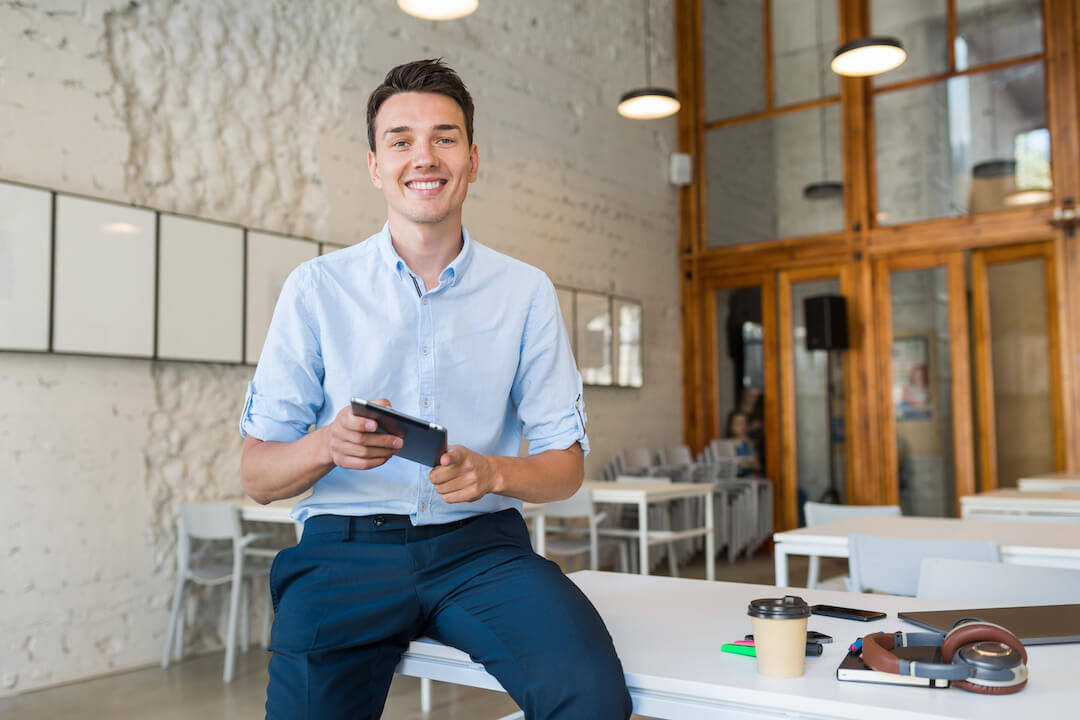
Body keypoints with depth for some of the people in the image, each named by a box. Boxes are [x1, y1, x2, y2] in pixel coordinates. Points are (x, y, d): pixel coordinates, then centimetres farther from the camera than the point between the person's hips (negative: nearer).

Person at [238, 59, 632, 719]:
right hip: (346, 544, 1)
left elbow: (566, 463, 7)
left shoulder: (527, 292, 7)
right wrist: (329, 445, -18)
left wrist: (492, 473, -14)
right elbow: (258, 477, 4)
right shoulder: (316, 288, 4)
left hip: (481, 543, 0)